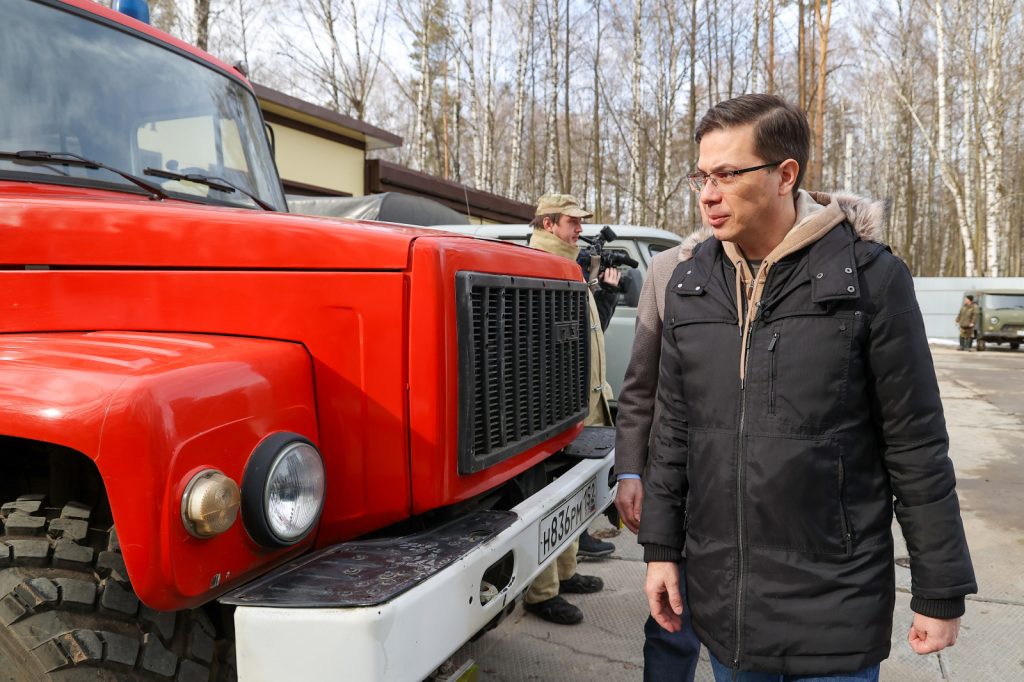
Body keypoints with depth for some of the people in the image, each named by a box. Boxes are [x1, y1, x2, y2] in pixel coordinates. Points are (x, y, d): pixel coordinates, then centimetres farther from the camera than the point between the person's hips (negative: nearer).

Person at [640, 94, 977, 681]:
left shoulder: (871, 276, -10)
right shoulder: (690, 285, 2)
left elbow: (917, 445, -7)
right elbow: (675, 429, 7)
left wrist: (941, 592, -3)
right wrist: (661, 548, 7)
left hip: (834, 604, -4)